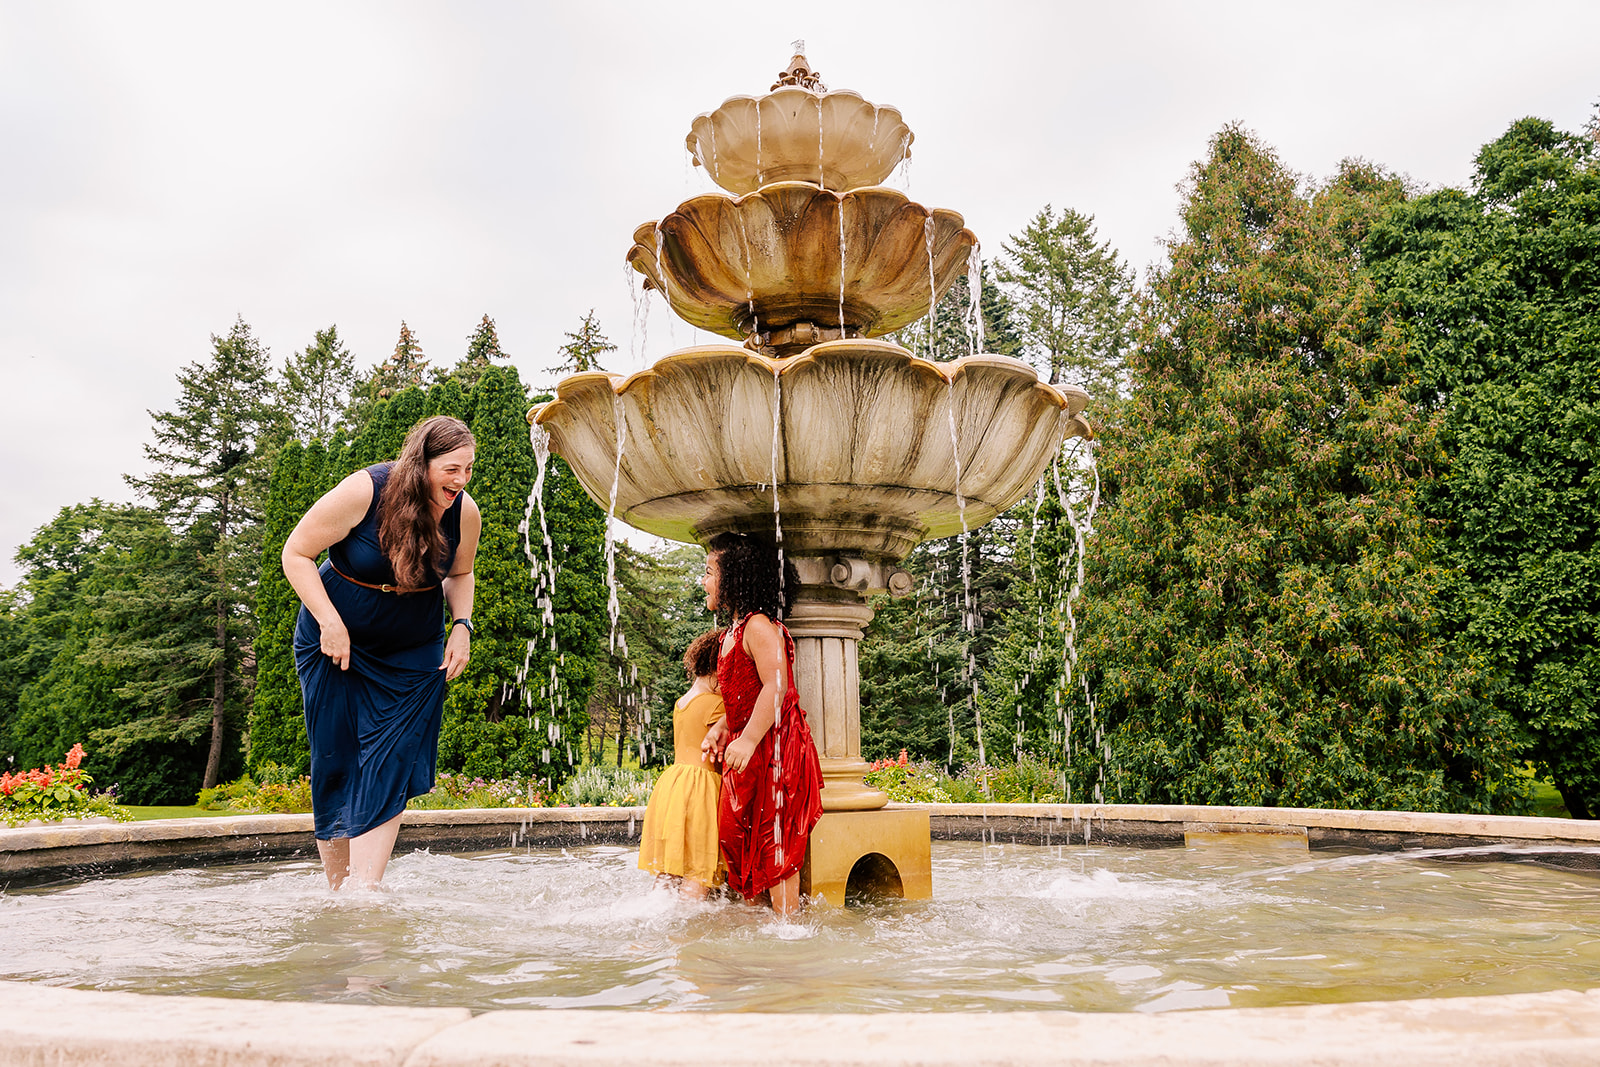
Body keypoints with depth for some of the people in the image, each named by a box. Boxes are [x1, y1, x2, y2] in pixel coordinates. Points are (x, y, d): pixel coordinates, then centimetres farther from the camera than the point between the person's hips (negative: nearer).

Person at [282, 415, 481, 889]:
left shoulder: (464, 512, -8)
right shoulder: (364, 492, -21)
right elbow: (296, 554, -12)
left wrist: (461, 626, -4)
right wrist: (330, 622, -19)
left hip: (414, 655, 3)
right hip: (337, 641, -2)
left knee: (388, 771, -6)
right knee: (335, 767, 1)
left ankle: (365, 892, -5)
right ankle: (336, 890, 16)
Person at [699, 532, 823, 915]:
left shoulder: (758, 626, -14)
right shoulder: (734, 632, 17)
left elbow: (776, 686, -24)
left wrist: (748, 739, -29)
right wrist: (722, 727, 8)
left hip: (772, 748, -10)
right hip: (748, 753, 10)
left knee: (773, 841, -4)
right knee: (737, 834, 13)